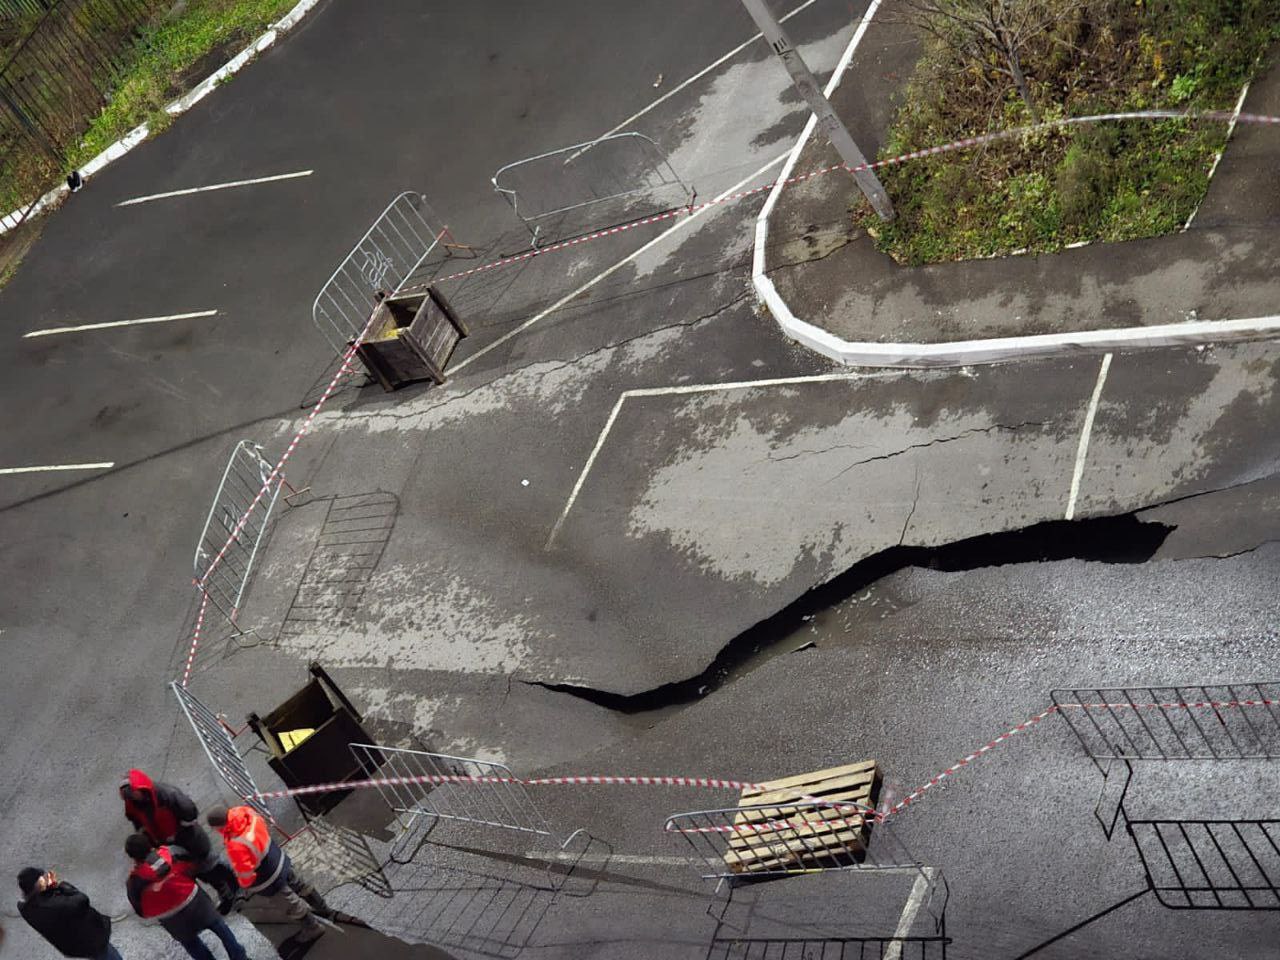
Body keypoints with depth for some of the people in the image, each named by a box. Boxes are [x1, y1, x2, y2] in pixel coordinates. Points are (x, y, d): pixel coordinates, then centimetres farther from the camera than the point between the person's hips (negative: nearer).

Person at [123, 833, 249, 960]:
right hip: (192, 898, 0)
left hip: (175, 922, 0)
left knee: (190, 943, 27)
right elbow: (190, 869, -5)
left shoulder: (133, 883, -18)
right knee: (218, 926, 22)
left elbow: (140, 910, -4)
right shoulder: (166, 853, -19)